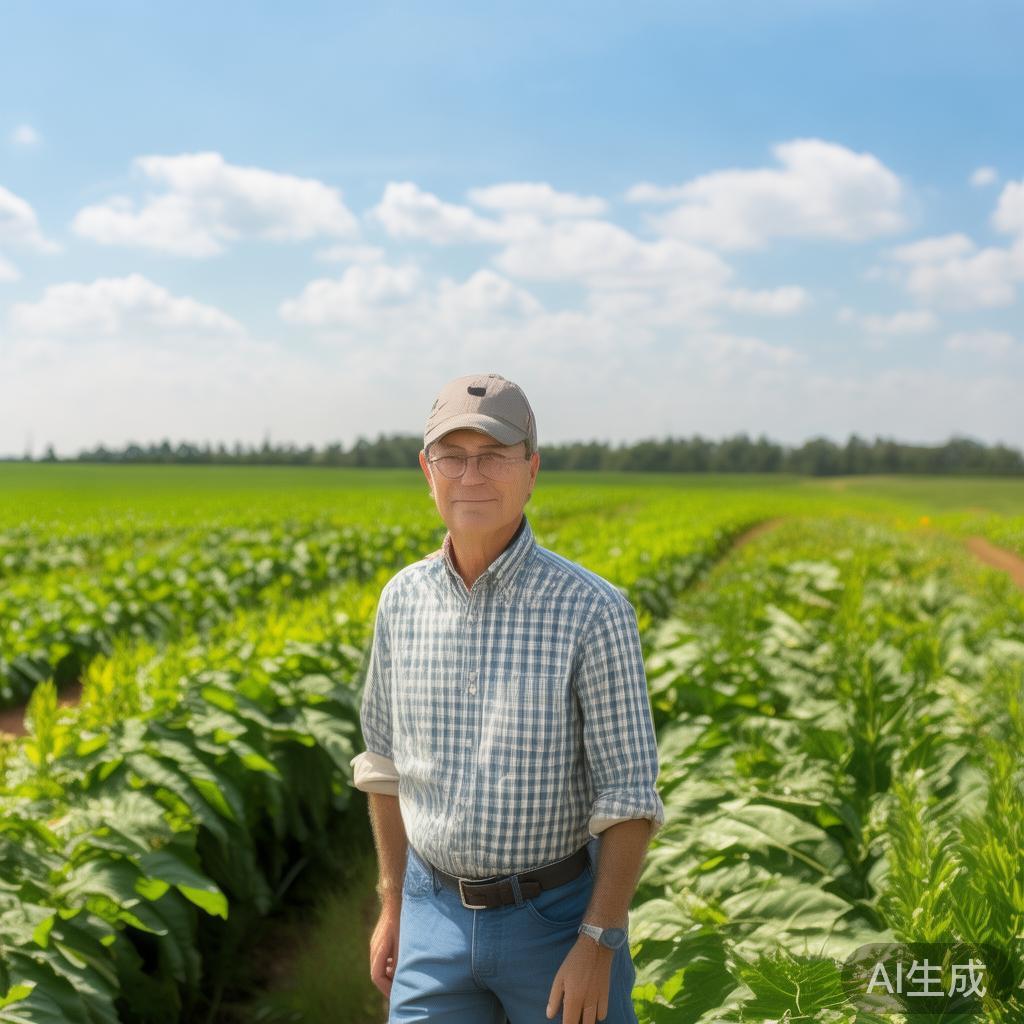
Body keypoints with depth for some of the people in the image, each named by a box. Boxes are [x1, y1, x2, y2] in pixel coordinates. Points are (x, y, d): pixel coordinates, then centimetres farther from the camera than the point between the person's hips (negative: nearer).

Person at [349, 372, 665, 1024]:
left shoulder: (592, 610, -13)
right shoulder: (403, 601, 1)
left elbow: (629, 794, -11)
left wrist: (598, 945, -15)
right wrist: (394, 908, 13)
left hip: (557, 918, -3)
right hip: (437, 918, 3)